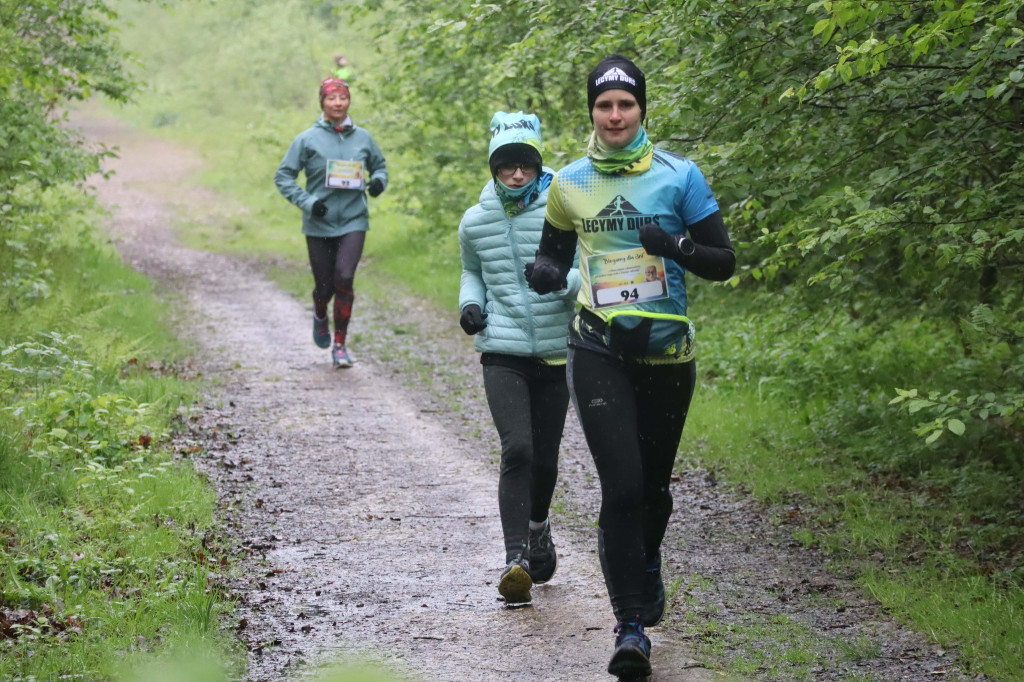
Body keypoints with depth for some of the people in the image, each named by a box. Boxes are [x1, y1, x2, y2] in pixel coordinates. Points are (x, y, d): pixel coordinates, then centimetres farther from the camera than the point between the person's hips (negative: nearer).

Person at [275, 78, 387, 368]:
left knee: (344, 279, -15)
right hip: (319, 224, -1)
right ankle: (320, 316, 44)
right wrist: (307, 202, -14)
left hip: (353, 221, 1)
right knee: (325, 286, 6)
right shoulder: (307, 139, -3)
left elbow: (379, 166, 20)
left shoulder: (362, 137, 5)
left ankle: (340, 345, -2)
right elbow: (283, 176, 0)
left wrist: (378, 181, -3)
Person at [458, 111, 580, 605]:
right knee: (517, 450, -18)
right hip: (502, 355, 0)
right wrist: (470, 305, 4)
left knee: (544, 458, 11)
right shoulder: (476, 222, 4)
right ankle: (516, 560, -22)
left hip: (555, 354, 0)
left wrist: (565, 279, -29)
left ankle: (538, 526, 42)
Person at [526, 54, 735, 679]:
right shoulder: (570, 183, 4)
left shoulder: (679, 176, -3)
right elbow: (555, 251, 18)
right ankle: (632, 628, -10)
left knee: (654, 484, 14)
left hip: (666, 352, 0)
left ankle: (648, 563, 48)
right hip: (600, 351, 0)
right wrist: (545, 271, -5)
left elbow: (725, 262, -2)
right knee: (622, 486, -14)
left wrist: (677, 245, -21)